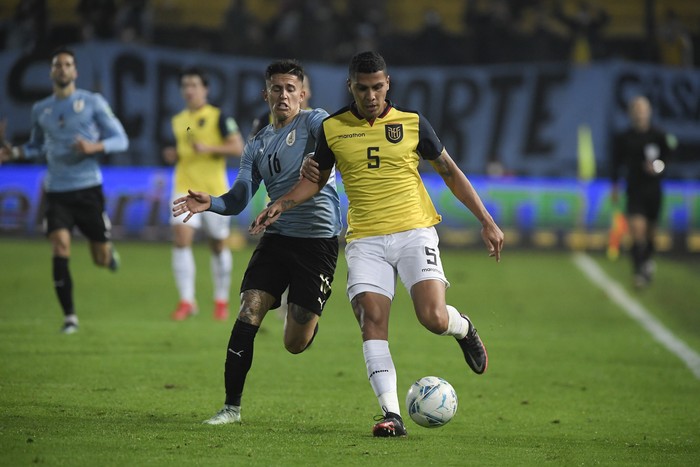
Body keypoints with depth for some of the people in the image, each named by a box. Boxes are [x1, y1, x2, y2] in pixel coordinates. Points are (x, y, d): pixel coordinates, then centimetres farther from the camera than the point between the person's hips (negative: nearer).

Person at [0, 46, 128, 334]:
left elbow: (121, 140, -2)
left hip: (88, 189, -2)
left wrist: (95, 146, -21)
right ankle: (69, 316, -7)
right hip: (56, 192, 2)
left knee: (101, 259, 2)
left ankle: (108, 251, 43)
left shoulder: (92, 102, -1)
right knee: (60, 248, -17)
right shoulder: (41, 110, 9)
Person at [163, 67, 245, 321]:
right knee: (181, 240, -14)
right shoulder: (178, 121, 12)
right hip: (185, 188, 3)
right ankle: (187, 300, -13)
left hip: (214, 190, -3)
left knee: (218, 245, 8)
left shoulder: (219, 117, -4)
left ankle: (221, 300, 24)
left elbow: (237, 147, -10)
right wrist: (174, 155, 4)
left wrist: (208, 148, -21)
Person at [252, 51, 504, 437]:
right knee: (372, 320, -15)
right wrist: (282, 204, -2)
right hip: (365, 241, 2)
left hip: (415, 233, -1)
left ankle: (463, 328, 20)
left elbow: (450, 172, 9)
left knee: (434, 319, -18)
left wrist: (486, 221, 5)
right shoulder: (332, 129, 5)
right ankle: (391, 414, -15)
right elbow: (315, 180, 17)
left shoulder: (412, 124, 2)